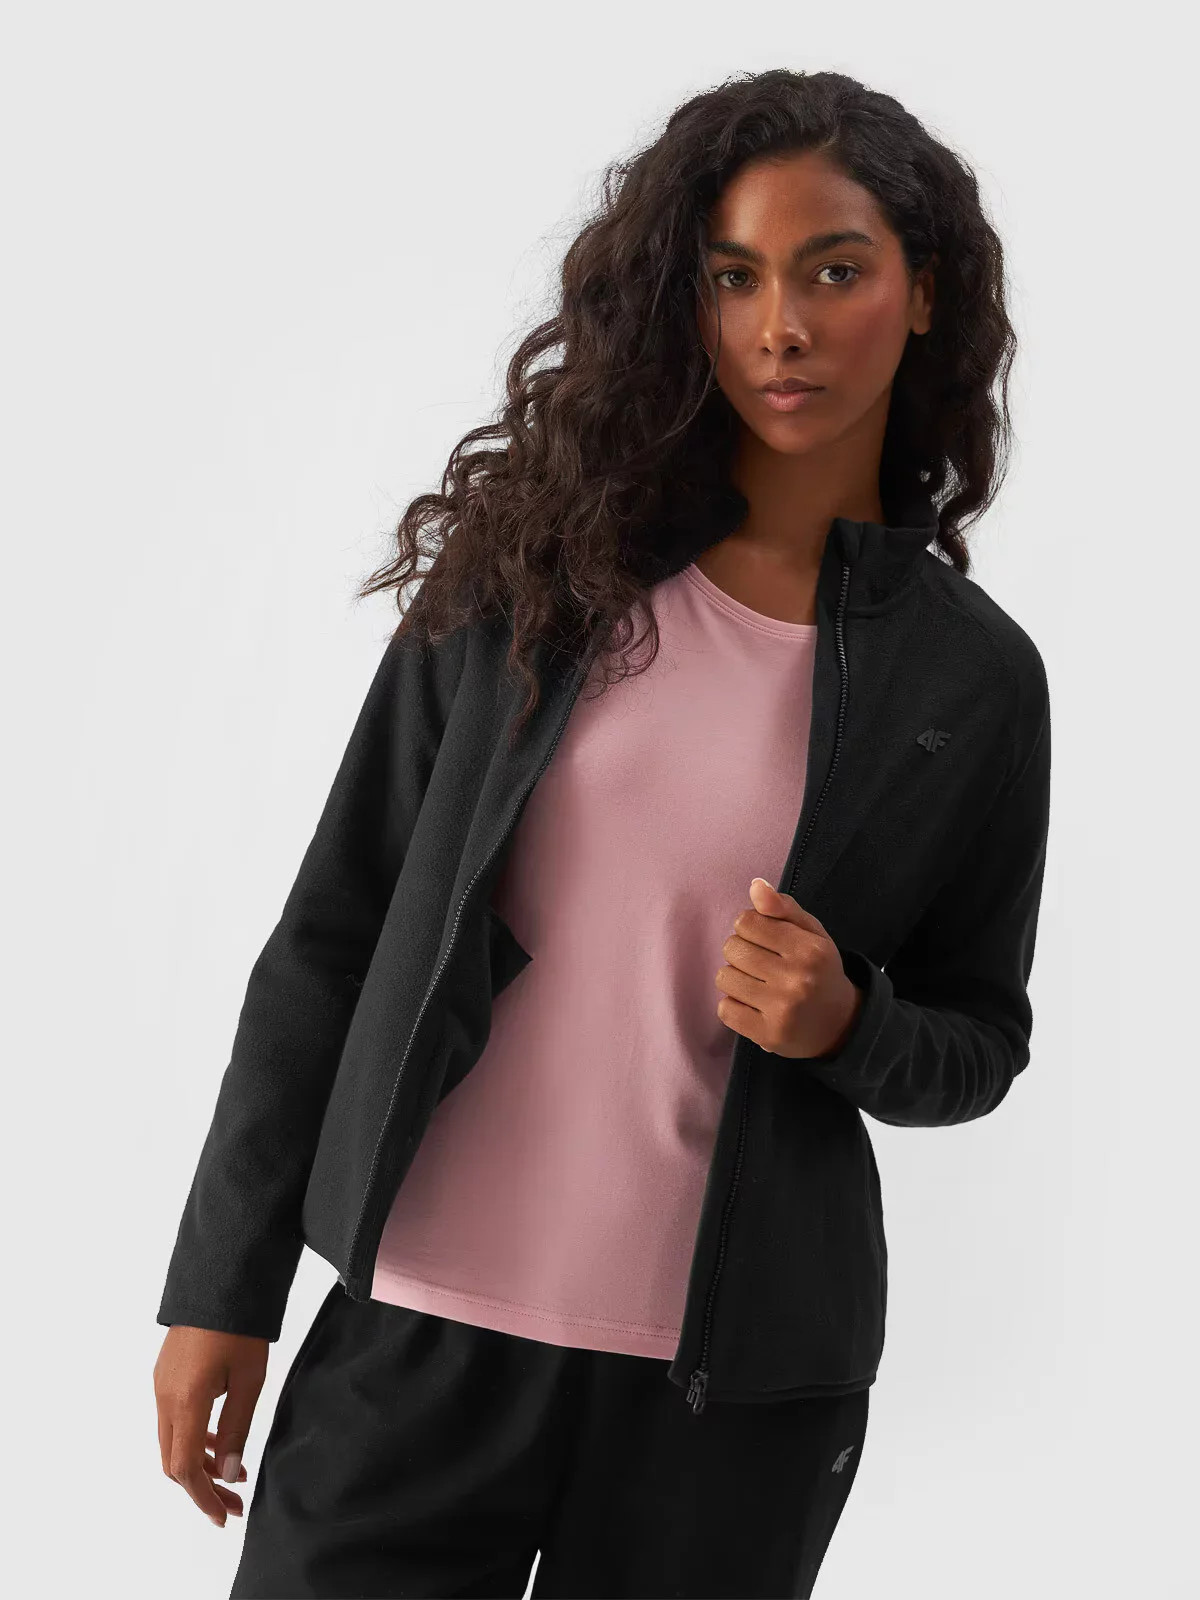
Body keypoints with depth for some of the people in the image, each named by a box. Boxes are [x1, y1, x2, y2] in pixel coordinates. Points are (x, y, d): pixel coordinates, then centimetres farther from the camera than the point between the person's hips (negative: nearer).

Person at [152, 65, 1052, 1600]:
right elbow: (335, 929, 1)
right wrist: (225, 1286, -1)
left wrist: (846, 1026, -11)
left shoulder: (972, 678, 1)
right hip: (421, 1321, 0)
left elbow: (980, 1041, 12)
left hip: (732, 1387, 0)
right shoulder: (537, 566, 0)